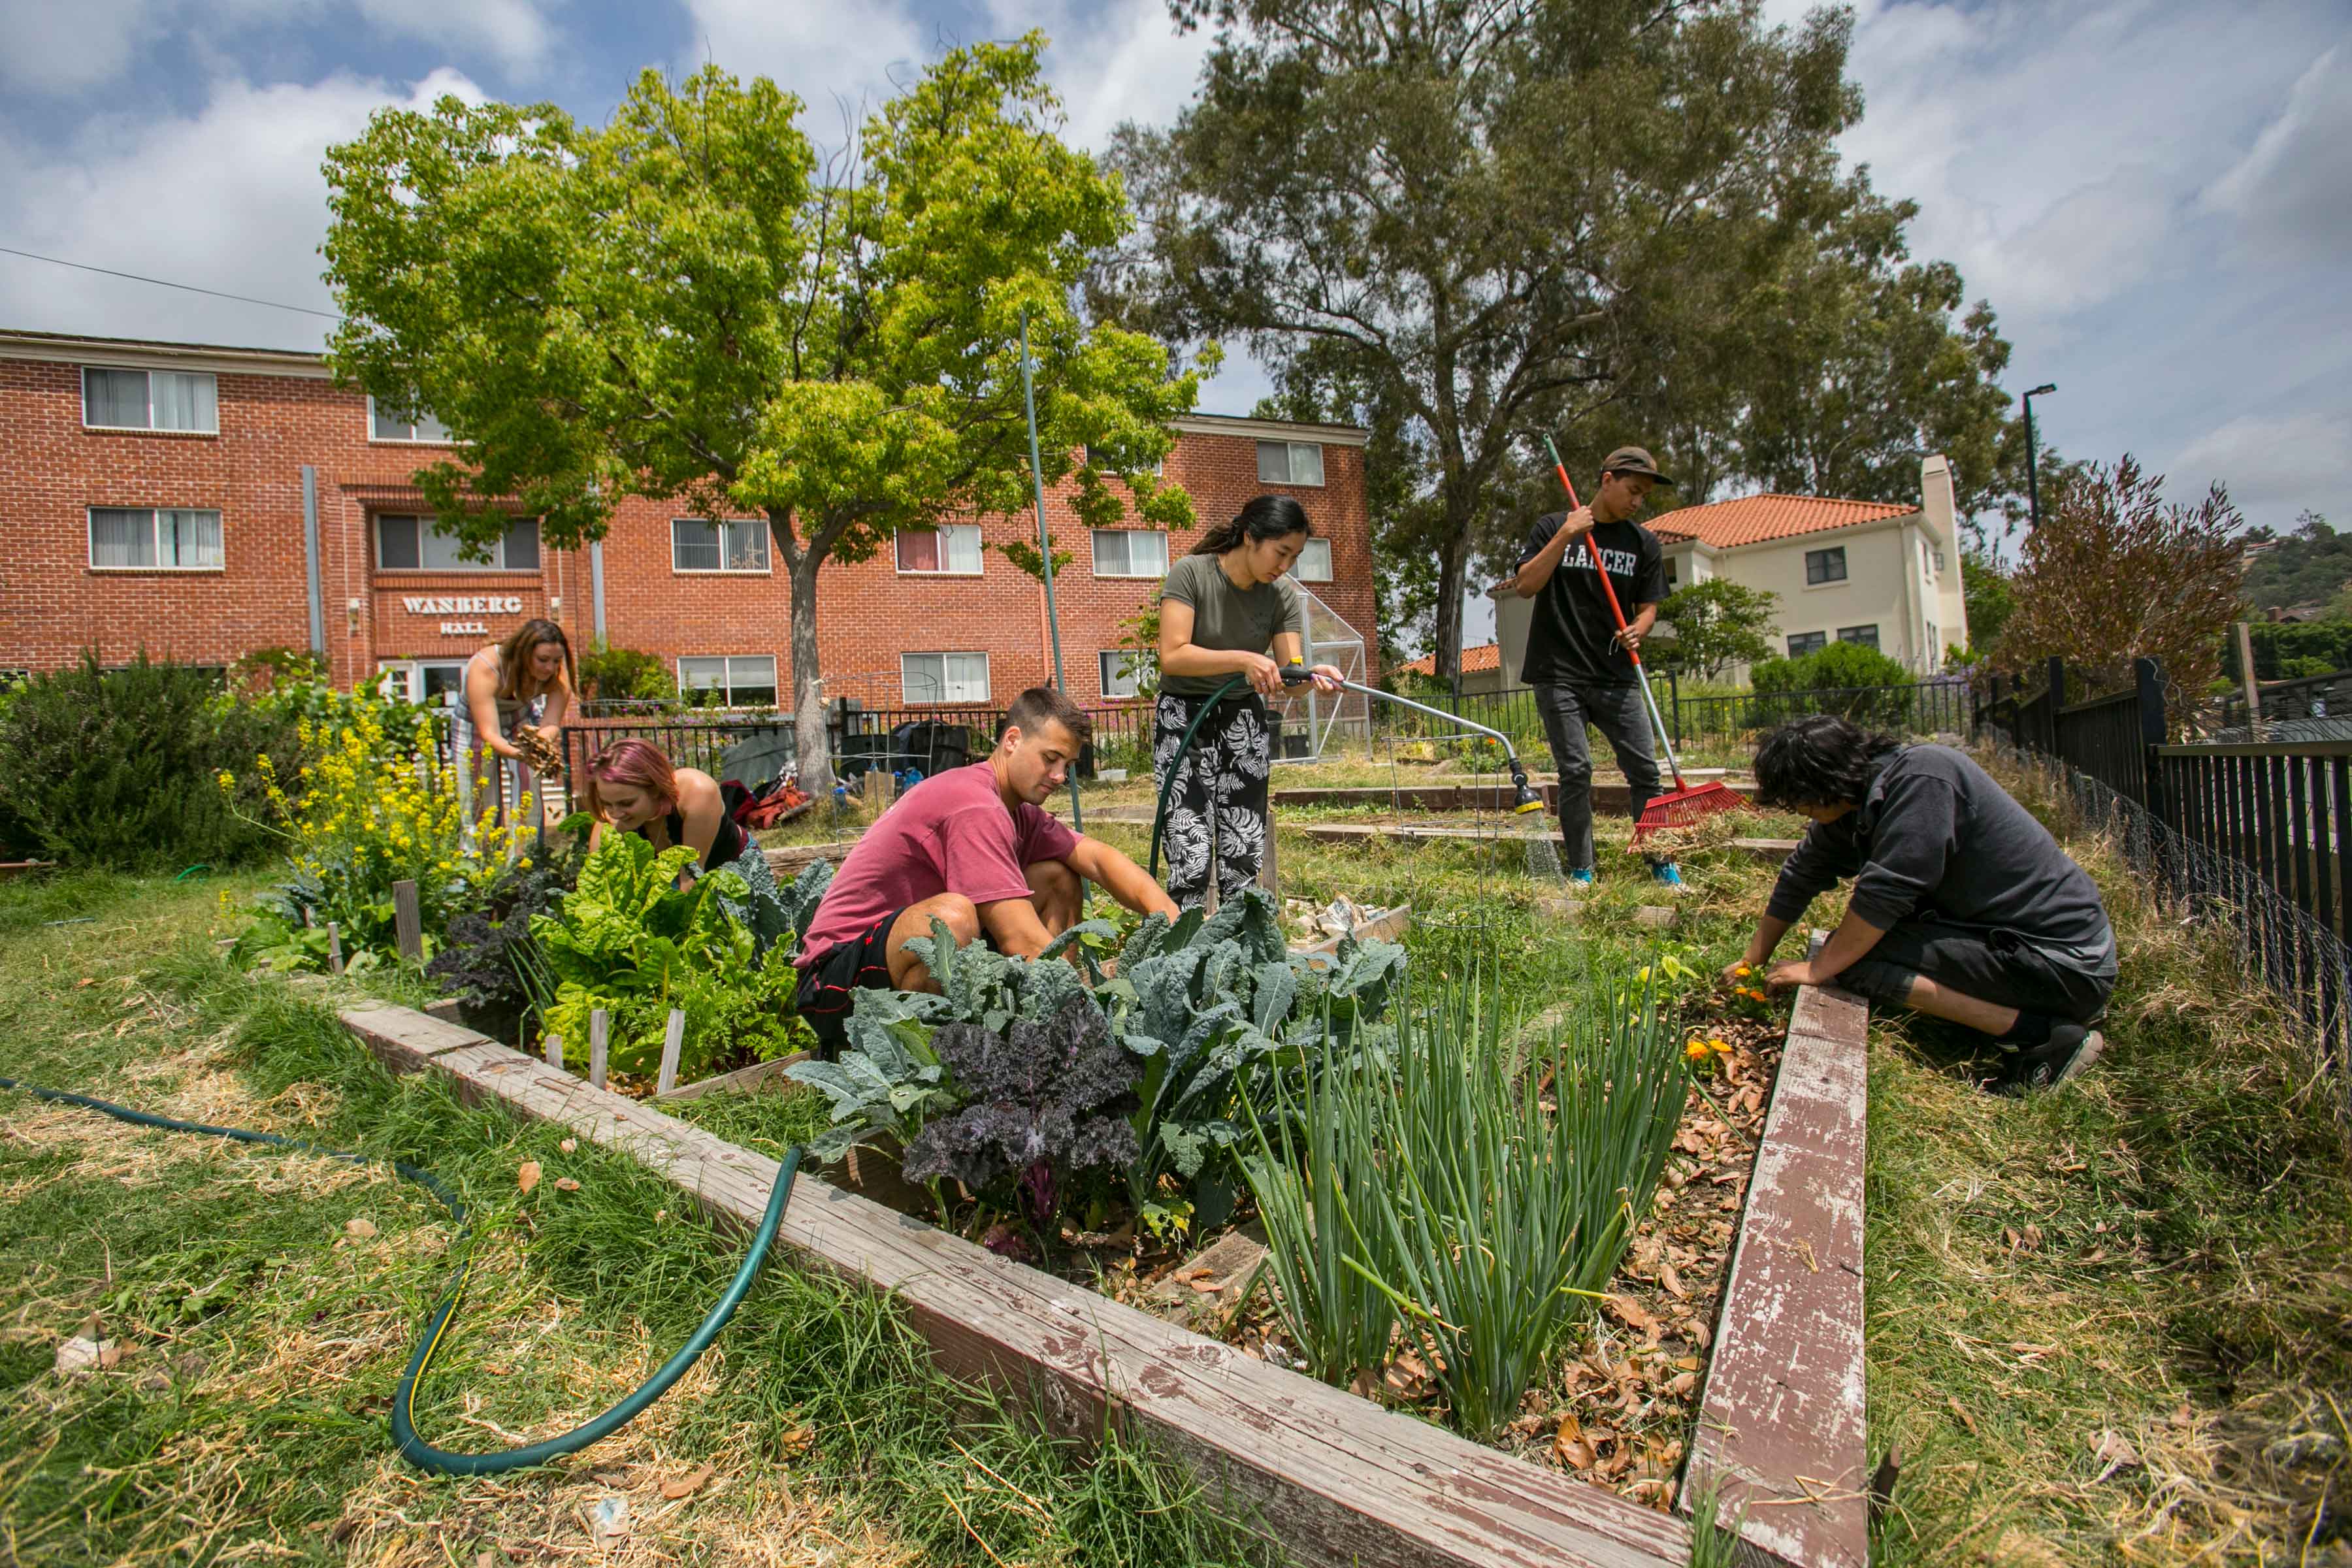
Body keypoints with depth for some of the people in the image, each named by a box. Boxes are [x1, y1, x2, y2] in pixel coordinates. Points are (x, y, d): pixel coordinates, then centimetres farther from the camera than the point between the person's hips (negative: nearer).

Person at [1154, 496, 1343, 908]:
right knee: (1192, 859, -14)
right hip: (1184, 717, -4)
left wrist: (1312, 676, -28)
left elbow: (1288, 674, -6)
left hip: (1244, 720, 5)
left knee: (1245, 856, 3)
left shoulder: (1283, 594, -2)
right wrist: (1243, 660, -32)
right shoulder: (1192, 573, -14)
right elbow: (1172, 655, -23)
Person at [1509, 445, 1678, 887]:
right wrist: (1565, 536, -13)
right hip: (1559, 674, -3)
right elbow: (1524, 586, -5)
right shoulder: (1553, 527, 4)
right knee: (1576, 770, -4)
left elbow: (1648, 605, 11)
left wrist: (1637, 630, -11)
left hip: (1616, 676, 3)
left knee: (1644, 769, -1)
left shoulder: (1644, 543, 11)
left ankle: (1662, 863, 12)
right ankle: (1580, 871, 7)